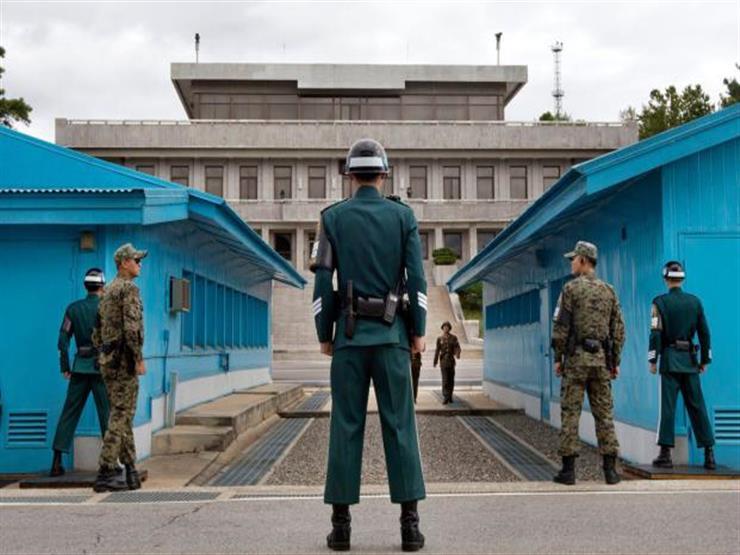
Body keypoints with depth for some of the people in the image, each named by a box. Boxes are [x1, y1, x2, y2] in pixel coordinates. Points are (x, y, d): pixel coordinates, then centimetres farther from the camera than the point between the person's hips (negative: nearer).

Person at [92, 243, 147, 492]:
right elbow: (131, 327, -21)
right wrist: (139, 359, -17)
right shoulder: (129, 288, -10)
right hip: (123, 359, -9)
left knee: (122, 415, 12)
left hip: (107, 360, 9)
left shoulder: (108, 292, 19)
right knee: (121, 416, -7)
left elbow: (97, 333, 21)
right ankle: (105, 473, -8)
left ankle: (131, 470, 16)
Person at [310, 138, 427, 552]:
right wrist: (419, 331, 4)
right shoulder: (403, 214, 3)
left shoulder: (333, 217, 3)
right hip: (391, 334, 0)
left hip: (349, 333, 0)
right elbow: (417, 278, -2)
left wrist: (324, 334, 7)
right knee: (400, 425, 1)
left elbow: (323, 281, -1)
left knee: (346, 427, 3)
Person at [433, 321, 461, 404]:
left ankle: (450, 396, 17)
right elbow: (437, 350, 8)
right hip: (443, 360, -1)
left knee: (451, 379, 5)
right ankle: (445, 398, -14)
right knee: (445, 379, -10)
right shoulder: (440, 338, 6)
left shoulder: (453, 337, 5)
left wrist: (457, 354, -27)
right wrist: (435, 362, 6)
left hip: (451, 360, 1)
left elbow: (457, 347, -5)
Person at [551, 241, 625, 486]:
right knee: (604, 413, 7)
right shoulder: (609, 291, 10)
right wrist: (615, 362, 14)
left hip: (576, 357, -4)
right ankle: (610, 469, 5)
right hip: (601, 358, 4)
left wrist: (558, 358, -2)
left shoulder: (571, 288, -5)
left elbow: (561, 327, -9)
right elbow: (618, 330, 9)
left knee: (570, 413, 0)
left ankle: (568, 469, 0)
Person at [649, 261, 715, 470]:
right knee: (697, 406, 6)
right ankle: (709, 453, 5)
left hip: (670, 359, -3)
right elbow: (704, 332, 7)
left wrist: (652, 360, -4)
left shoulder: (660, 302, -5)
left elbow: (656, 333, -10)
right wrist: (705, 360, 15)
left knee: (668, 406, -2)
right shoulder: (695, 301, 6)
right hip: (690, 360, 3)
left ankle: (666, 454, -3)